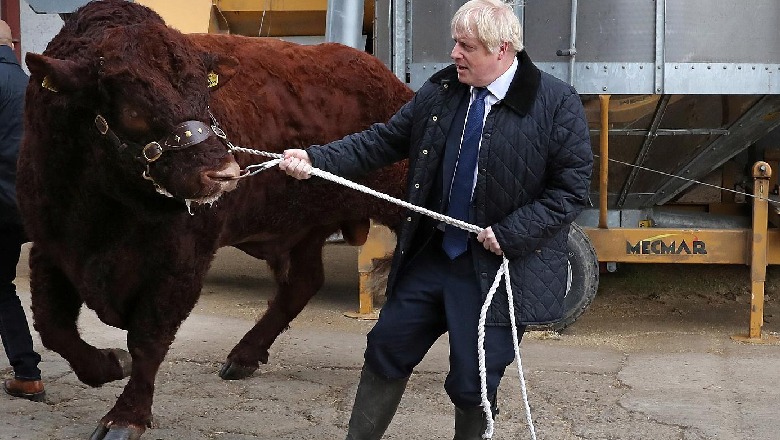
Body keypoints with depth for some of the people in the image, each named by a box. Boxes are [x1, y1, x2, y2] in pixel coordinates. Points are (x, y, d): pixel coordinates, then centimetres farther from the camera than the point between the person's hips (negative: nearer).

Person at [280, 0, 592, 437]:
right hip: (432, 253, 6)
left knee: (472, 384, 2)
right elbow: (385, 139, 5)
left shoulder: (558, 104, -13)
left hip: (497, 267, -5)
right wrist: (316, 159, -7)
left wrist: (509, 235, -19)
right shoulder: (440, 91, 2)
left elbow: (572, 189, -13)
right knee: (386, 348, 14)